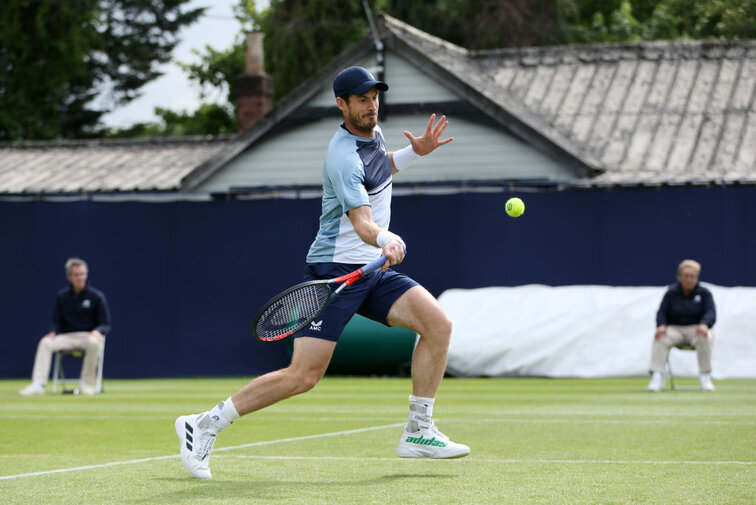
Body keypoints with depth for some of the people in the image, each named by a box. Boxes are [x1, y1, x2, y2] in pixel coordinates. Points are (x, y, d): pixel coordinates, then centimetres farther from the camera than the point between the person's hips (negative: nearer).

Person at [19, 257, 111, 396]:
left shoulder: (97, 296, 1)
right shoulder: (62, 296, 10)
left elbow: (106, 325, 0)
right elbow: (56, 321, 14)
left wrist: (97, 331, -22)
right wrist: (53, 332, -9)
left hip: (89, 336, -3)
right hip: (67, 337, 3)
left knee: (93, 343, -39)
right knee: (45, 342, -24)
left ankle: (87, 383, -25)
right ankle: (38, 385, -31)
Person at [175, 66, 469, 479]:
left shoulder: (372, 133, 9)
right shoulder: (343, 158, -20)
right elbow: (361, 221, -33)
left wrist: (414, 152, 17)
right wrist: (388, 241, -53)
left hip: (374, 270, 8)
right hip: (334, 271, -8)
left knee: (438, 324, -11)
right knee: (303, 375, -15)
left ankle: (418, 433, -3)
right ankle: (204, 426, -2)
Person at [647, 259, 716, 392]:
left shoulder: (704, 293, 3)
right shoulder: (671, 292, 7)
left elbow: (711, 313, -9)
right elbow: (662, 312, 2)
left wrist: (704, 325, -33)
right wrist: (661, 325, -22)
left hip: (696, 329, -1)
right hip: (675, 329, 1)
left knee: (704, 338, -37)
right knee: (660, 338, -31)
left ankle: (706, 378, -28)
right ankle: (657, 378, -35)